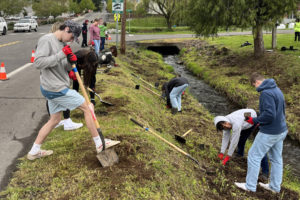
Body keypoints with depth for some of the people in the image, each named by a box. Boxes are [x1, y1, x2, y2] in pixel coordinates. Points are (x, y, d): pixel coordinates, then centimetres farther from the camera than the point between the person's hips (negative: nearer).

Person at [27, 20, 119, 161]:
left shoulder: (62, 44, 13)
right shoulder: (46, 40, -14)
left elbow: (64, 68, 14)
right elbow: (38, 63, -24)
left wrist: (71, 62, -8)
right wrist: (62, 54, -24)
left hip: (52, 89, 10)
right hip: (56, 89, -10)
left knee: (54, 120, 17)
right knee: (86, 108, -2)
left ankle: (34, 152, 27)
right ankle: (100, 144, 7)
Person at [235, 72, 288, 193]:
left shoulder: (266, 93, -22)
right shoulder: (277, 90, 8)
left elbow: (269, 114, -29)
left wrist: (255, 121, -14)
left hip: (269, 133, -9)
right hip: (281, 130, 9)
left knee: (254, 156, 4)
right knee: (276, 159, 18)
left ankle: (250, 186, 16)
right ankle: (275, 186, 31)